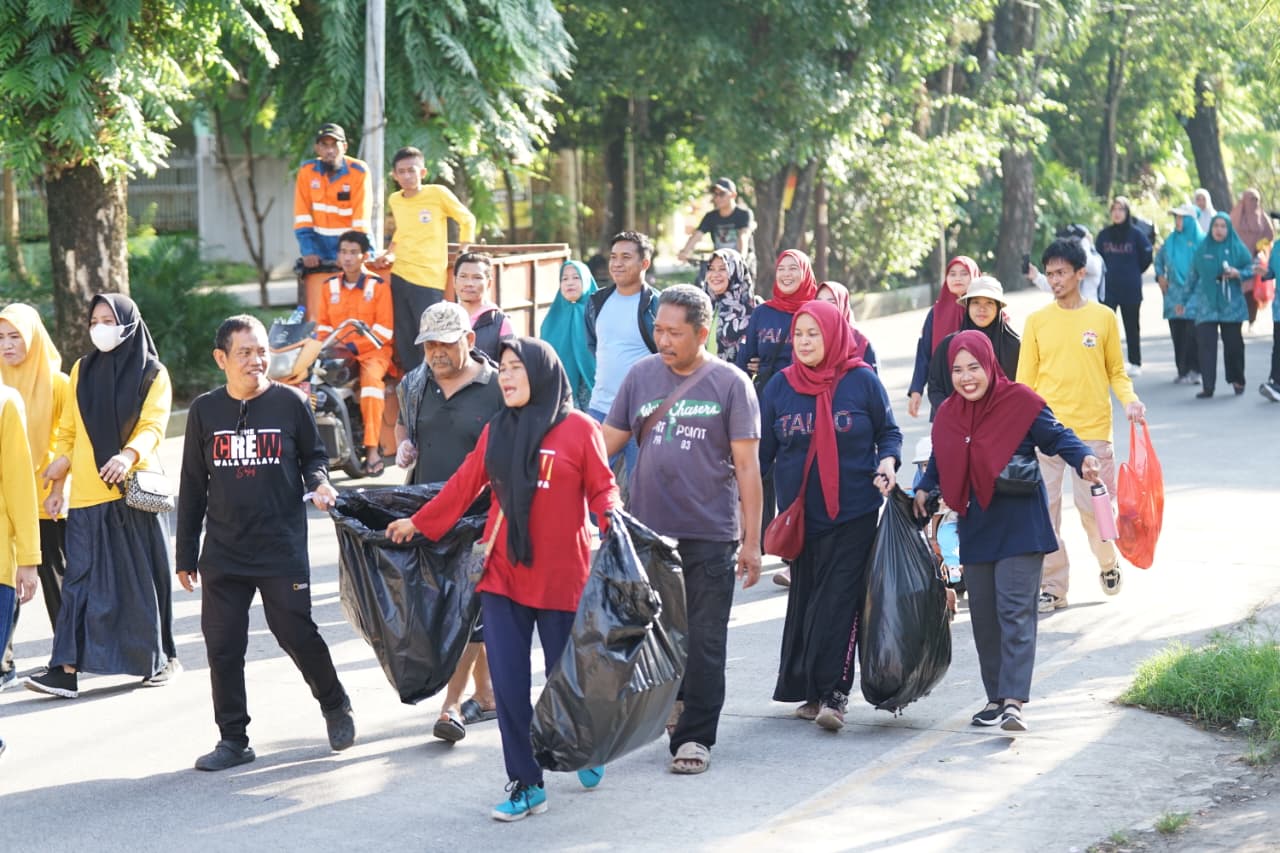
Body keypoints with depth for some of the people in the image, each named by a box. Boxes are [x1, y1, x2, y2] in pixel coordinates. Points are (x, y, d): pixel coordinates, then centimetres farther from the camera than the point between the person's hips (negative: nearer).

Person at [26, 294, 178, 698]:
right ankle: (67, 669, -12)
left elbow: (153, 426, -11)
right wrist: (57, 485, 7)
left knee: (142, 576, 4)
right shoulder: (82, 370, 11)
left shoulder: (153, 374, 1)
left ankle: (161, 657, 20)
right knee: (81, 578, -5)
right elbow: (68, 431, 14)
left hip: (133, 489, -2)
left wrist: (129, 455, -31)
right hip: (86, 494, 2)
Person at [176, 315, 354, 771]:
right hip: (222, 553, 2)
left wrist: (319, 482, -11)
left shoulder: (289, 403, -1)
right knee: (223, 646, 2)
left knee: (297, 634, -1)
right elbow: (193, 486, 11)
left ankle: (335, 706, 26)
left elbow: (314, 455, 13)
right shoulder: (205, 411, 5)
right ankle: (233, 739, 13)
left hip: (283, 547, -2)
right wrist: (186, 554, 11)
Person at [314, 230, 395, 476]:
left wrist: (354, 346, -14)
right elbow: (323, 324, 18)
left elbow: (384, 329, -5)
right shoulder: (330, 286, 14)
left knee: (371, 377, -36)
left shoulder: (378, 286, 1)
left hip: (372, 351, -4)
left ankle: (372, 448, -37)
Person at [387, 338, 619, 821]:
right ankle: (526, 786, 6)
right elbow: (464, 486, 17)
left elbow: (602, 489, -3)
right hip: (502, 577, 4)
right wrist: (418, 523, 24)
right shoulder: (496, 432, 9)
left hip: (560, 578, -4)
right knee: (508, 684, -2)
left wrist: (613, 524, -22)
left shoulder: (578, 429, -4)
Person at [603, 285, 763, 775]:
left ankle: (695, 736, 6)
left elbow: (746, 466, -2)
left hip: (710, 536, -3)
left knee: (704, 643, -2)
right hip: (647, 531, 3)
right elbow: (607, 442, 11)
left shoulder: (730, 384, -2)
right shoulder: (642, 376, 7)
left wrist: (751, 541, -4)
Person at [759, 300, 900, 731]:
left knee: (840, 600, -10)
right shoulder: (780, 386, 5)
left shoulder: (862, 381, -2)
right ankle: (809, 691, 15)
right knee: (804, 600, 7)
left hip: (853, 513, -3)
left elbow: (889, 432, 8)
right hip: (799, 514, 3)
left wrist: (887, 464, -11)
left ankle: (833, 693, -10)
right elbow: (762, 449, 9)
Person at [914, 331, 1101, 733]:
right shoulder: (948, 414, 8)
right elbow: (940, 461, 19)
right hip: (975, 527, 6)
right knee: (983, 616, 7)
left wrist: (1083, 459, -23)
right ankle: (996, 697, 17)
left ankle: (1013, 701, -16)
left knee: (1015, 610, -12)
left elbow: (1056, 437, -5)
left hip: (1020, 525, -6)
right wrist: (923, 490, 2)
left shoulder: (1020, 402, -8)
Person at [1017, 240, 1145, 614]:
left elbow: (1116, 371, 8)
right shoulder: (1037, 321, 5)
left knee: (1092, 505, 0)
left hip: (1092, 429, -1)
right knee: (1045, 509, -1)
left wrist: (1129, 399, -11)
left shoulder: (1103, 317, 3)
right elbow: (1025, 379, 7)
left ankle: (1107, 561, 29)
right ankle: (1053, 586, 9)